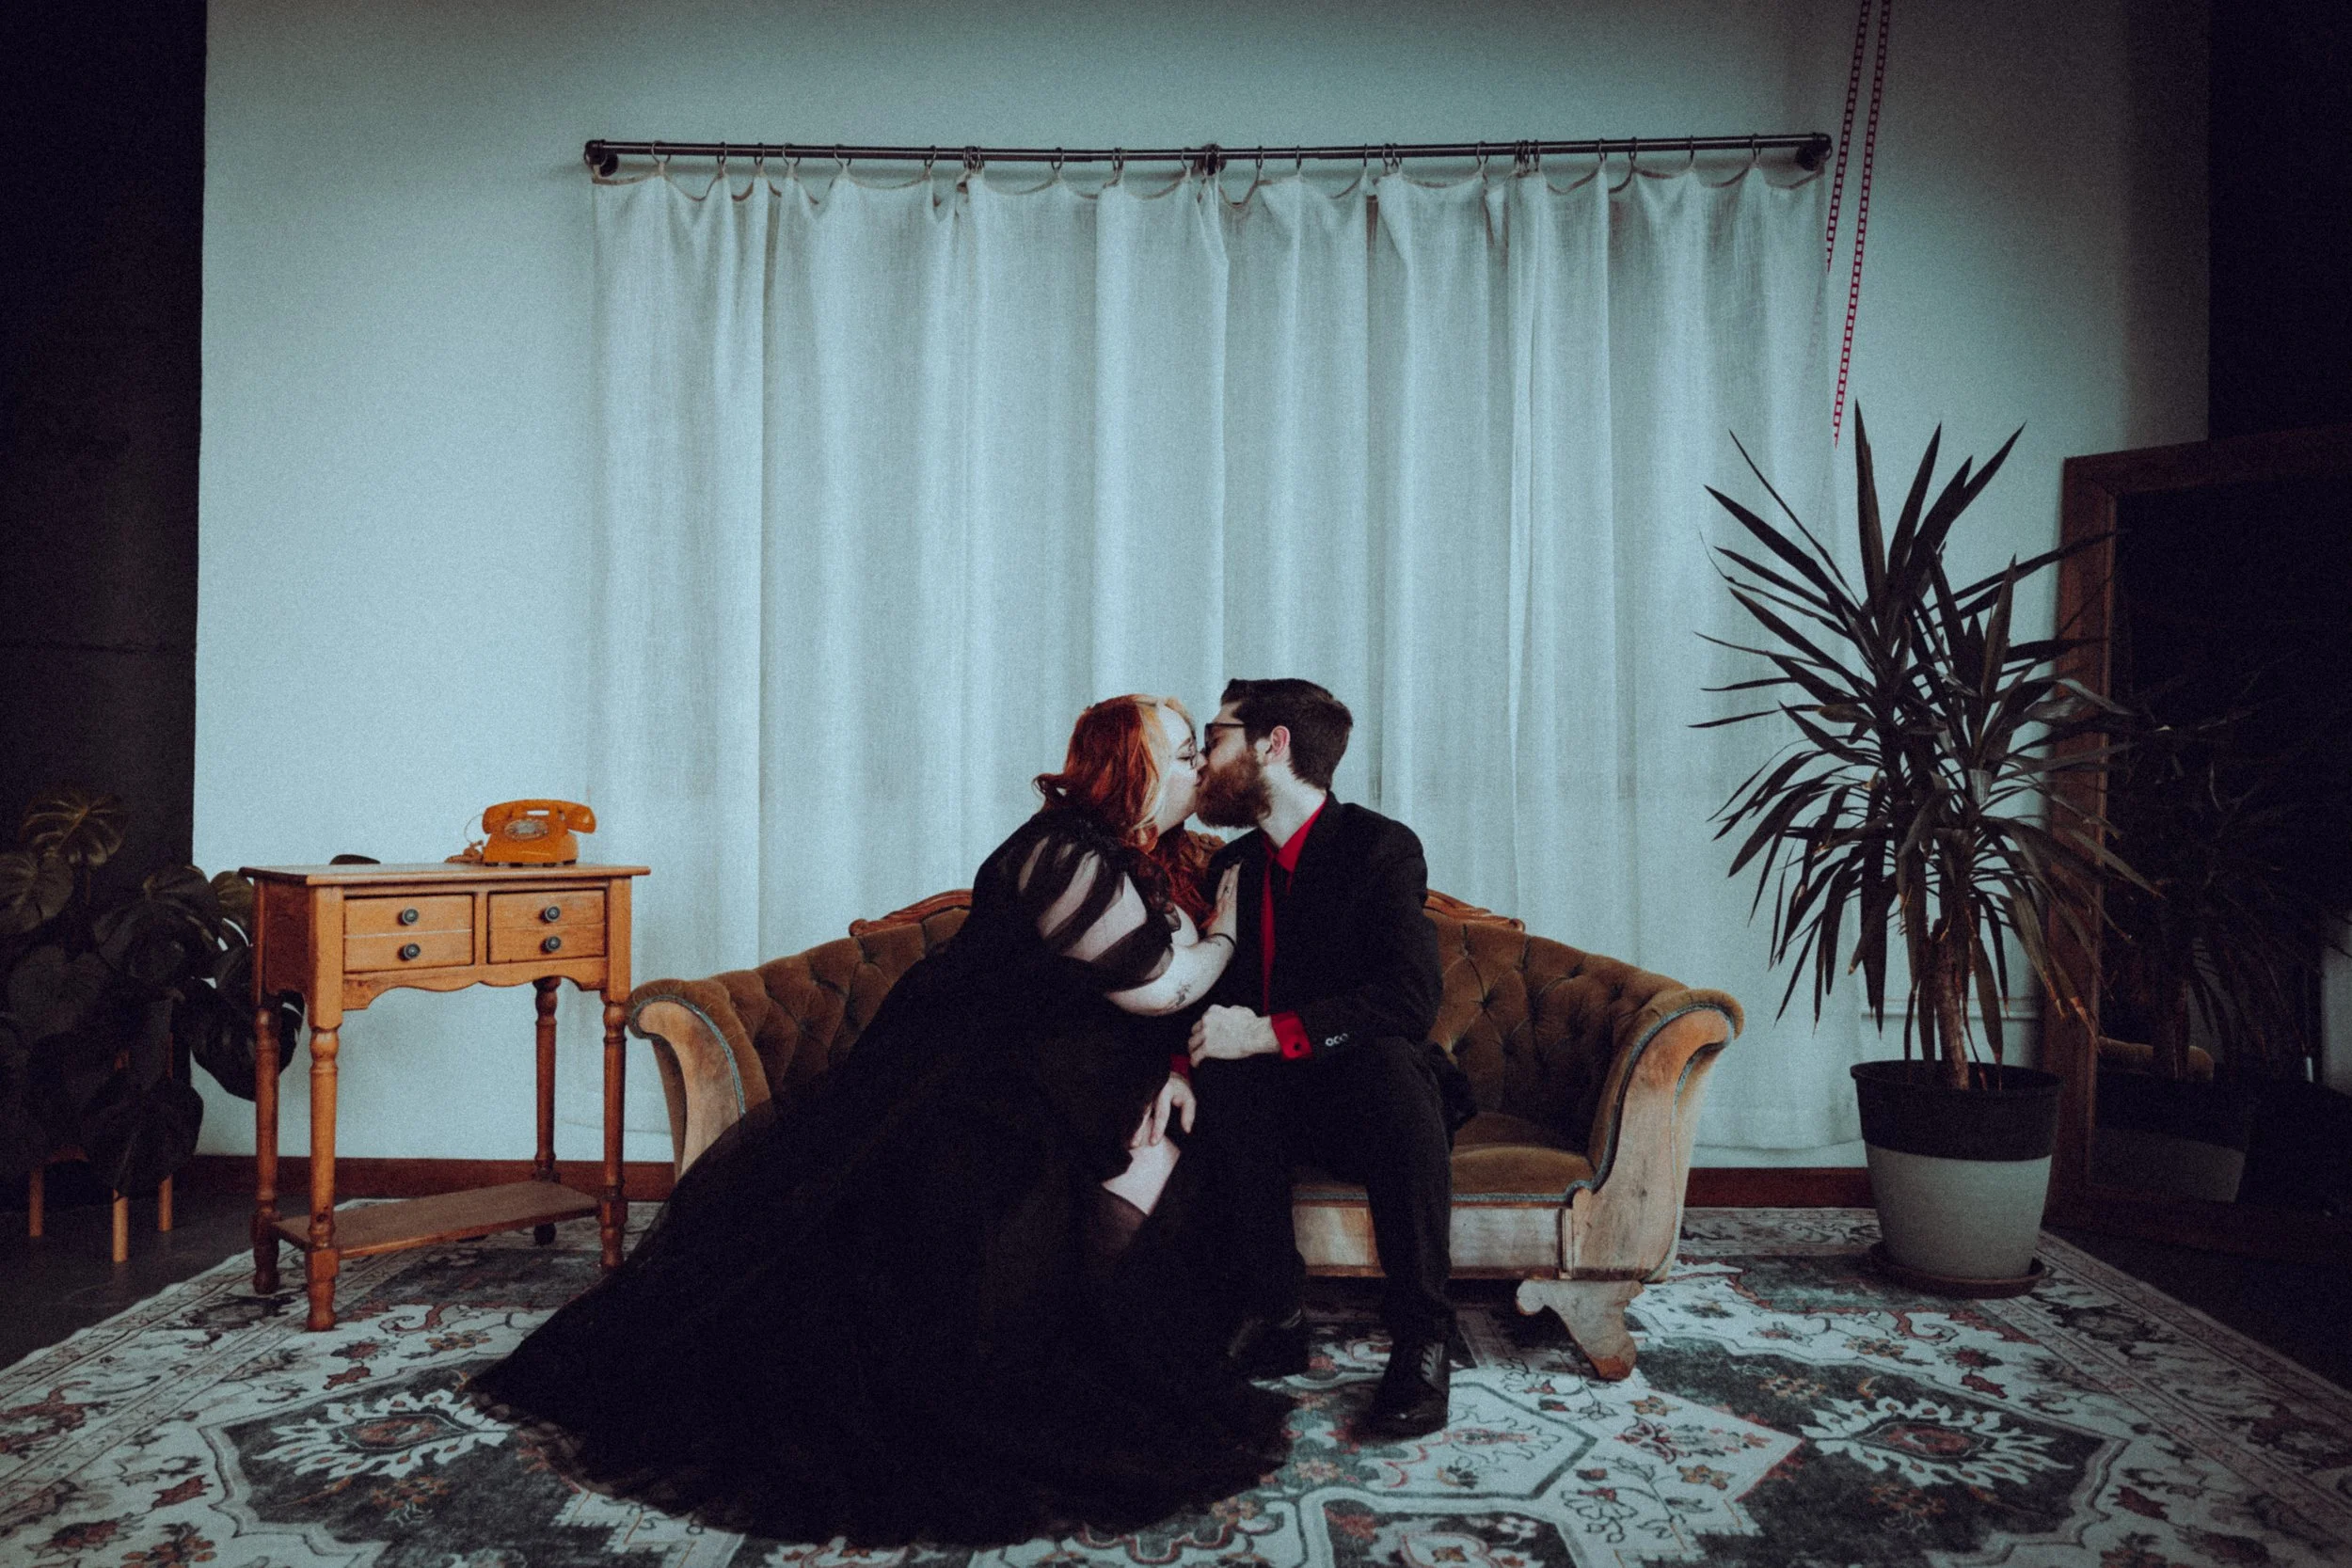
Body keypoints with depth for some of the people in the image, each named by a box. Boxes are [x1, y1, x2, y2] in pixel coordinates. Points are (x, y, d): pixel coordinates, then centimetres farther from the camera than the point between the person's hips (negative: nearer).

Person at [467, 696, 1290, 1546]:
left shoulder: (1162, 861, 10)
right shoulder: (1065, 856, -20)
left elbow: (1161, 997, 15)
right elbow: (1160, 986, -21)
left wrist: (1168, 1067, -3)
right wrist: (1224, 934, -3)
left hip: (1046, 1086, 9)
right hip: (962, 1089, -9)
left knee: (1158, 1140, -9)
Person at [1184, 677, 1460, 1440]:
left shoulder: (1381, 846, -9)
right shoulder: (1233, 864, 9)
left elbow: (1409, 996, -24)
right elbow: (1207, 996, 7)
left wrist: (1265, 1033, -31)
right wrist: (1185, 1061, -17)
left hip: (1367, 1100, -4)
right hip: (1275, 1106, 4)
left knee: (1390, 1058, -36)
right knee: (1218, 1075, -27)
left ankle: (1421, 1335, -26)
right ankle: (1273, 1318, -20)